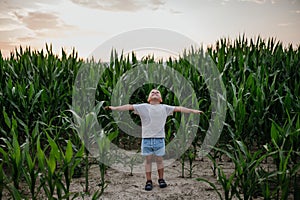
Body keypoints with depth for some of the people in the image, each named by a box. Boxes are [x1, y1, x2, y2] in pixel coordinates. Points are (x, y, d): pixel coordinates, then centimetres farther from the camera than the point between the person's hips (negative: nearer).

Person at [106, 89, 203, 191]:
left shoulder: (165, 108, 6)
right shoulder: (143, 107, 3)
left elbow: (179, 108, 4)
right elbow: (129, 107, -3)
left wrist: (193, 111, 2)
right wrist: (115, 108, -10)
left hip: (159, 139, 1)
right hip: (146, 139, 0)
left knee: (159, 160, 10)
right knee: (148, 160, 8)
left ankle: (161, 179, 28)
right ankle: (148, 181, 19)